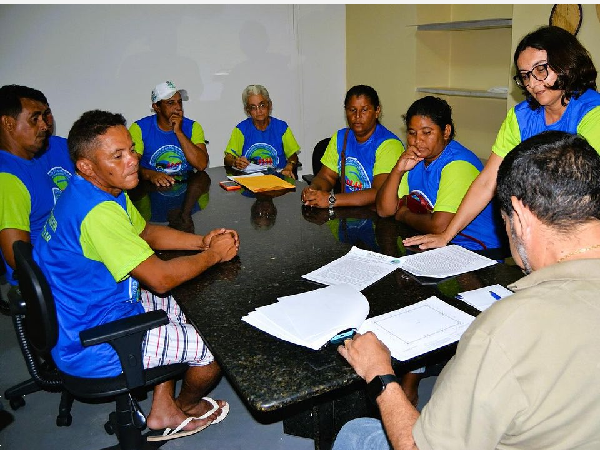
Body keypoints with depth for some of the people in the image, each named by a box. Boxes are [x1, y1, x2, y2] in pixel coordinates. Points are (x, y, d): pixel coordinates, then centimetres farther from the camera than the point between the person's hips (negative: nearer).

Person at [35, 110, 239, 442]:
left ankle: (162, 413, 29)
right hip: (91, 344, -10)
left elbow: (145, 232, 13)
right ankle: (186, 408, 30)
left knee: (176, 305, 25)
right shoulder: (98, 212, -31)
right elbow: (159, 278, -31)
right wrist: (213, 255, -14)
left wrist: (202, 241, -2)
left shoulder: (105, 191, 2)